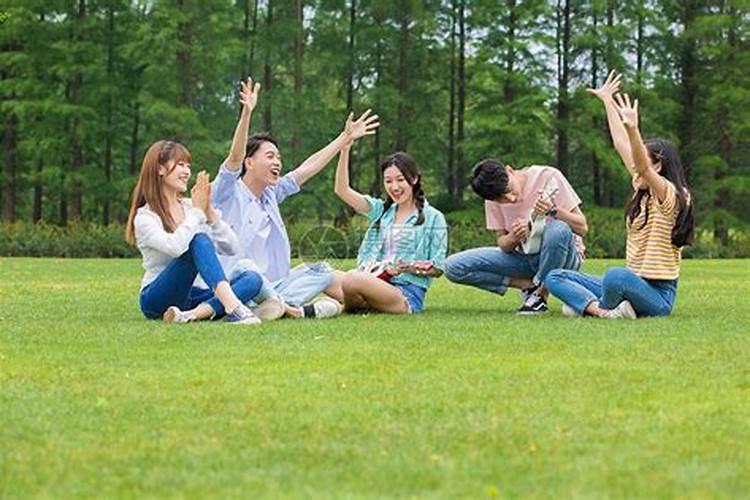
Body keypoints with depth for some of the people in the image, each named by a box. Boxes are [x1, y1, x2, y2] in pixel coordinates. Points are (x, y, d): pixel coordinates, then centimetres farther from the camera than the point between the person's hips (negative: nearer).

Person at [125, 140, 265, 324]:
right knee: (199, 240, -30)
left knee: (252, 279, -18)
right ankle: (233, 307, -48)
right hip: (156, 299, -6)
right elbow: (175, 247, -29)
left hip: (190, 295, 6)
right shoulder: (145, 217, -7)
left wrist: (209, 212, -10)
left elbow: (231, 248, 4)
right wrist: (198, 211, -15)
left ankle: (194, 314, -40)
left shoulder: (190, 207, 11)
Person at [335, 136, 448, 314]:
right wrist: (345, 147, -1)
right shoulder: (382, 210, 20)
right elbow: (342, 190, 10)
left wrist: (407, 267, -15)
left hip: (408, 295, -4)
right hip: (375, 287, 4)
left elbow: (437, 268, 4)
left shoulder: (433, 218, 6)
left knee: (353, 279, -34)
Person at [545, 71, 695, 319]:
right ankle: (602, 310, -24)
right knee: (555, 277, 0)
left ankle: (587, 306, -11)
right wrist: (607, 100, 22)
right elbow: (620, 145, 19)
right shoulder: (642, 193, 14)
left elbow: (643, 167, -29)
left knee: (616, 276, -41)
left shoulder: (671, 196, -8)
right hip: (633, 286, 9)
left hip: (657, 296, -9)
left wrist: (633, 128, -44)